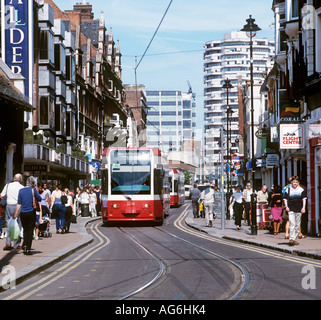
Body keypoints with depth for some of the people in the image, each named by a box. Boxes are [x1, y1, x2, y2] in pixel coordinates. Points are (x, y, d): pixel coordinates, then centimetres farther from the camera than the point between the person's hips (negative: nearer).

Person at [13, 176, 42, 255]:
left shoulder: (21, 190, 3)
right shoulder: (33, 189, -6)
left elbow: (19, 204, 3)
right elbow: (39, 199, -1)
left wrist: (15, 214, 8)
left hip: (23, 213, 3)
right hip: (31, 213, -3)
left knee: (25, 230, 19)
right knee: (30, 230, 3)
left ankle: (24, 245, 7)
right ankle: (28, 249, 0)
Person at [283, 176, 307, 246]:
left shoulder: (301, 190, 8)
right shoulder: (288, 190, 5)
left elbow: (304, 199, 7)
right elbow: (285, 199, 7)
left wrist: (303, 207, -4)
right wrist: (286, 206, -7)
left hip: (299, 209, 2)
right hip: (291, 209, -2)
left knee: (297, 225, 6)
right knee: (292, 224, -15)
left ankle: (295, 239, 15)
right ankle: (291, 239, -21)